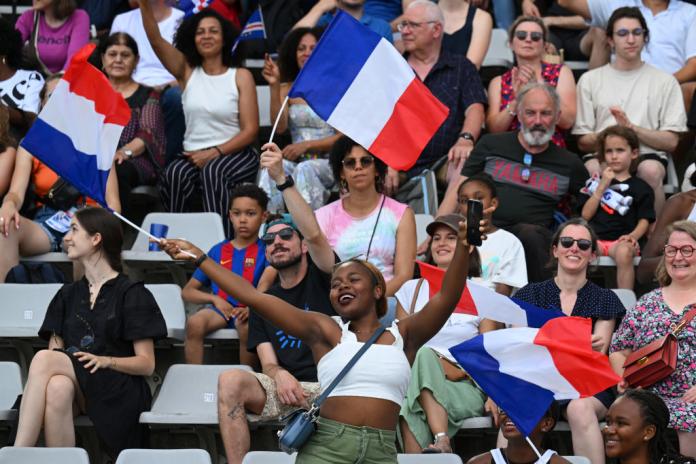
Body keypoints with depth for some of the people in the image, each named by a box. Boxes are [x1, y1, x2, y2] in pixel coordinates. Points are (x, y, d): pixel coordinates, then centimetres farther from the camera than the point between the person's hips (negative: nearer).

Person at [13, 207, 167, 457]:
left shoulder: (132, 294, 7)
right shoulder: (67, 295, 25)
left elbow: (146, 364, 1)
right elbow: (55, 348, 15)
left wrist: (104, 361, -18)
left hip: (117, 391, -4)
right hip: (74, 383, 4)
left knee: (43, 360, -31)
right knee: (57, 387, -36)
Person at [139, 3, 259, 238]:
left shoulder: (241, 76, 4)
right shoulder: (187, 71, 11)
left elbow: (250, 130, -2)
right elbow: (156, 40, -4)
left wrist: (214, 153, -15)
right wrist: (145, 4, -20)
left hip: (234, 154, -2)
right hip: (194, 155, 2)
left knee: (213, 171, -36)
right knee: (174, 175, -32)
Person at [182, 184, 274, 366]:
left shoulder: (266, 250, 10)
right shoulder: (218, 250, 18)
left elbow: (266, 282, -11)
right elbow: (187, 292, 18)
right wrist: (215, 299, -2)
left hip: (249, 310, -3)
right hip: (219, 307, 3)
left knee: (247, 326, -38)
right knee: (194, 322, -31)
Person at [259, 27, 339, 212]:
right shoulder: (288, 89, 14)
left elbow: (344, 137, -1)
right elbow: (280, 127, -1)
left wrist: (306, 145, -10)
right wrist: (274, 87, -9)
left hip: (329, 162, -3)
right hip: (297, 161, 3)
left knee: (305, 170, -35)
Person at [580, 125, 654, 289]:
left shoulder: (641, 188, 14)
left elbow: (644, 220, 6)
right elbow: (586, 215, 10)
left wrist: (633, 236, -16)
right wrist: (602, 187, 2)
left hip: (621, 240, -2)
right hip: (595, 238, 2)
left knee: (624, 252, -38)